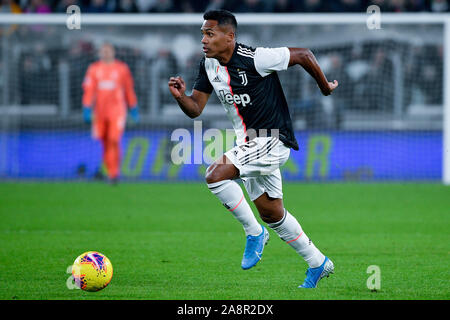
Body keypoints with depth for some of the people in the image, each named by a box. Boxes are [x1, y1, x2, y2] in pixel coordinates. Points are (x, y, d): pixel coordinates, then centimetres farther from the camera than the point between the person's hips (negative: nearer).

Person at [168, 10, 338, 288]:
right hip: (249, 144, 9)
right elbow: (195, 109, 5)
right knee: (272, 213, 15)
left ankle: (254, 232, -7)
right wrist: (180, 97, -17)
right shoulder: (208, 65, 1)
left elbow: (303, 55, -13)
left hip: (272, 140, -9)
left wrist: (325, 88, -1)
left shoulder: (254, 59, -21)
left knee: (216, 174, -25)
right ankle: (318, 264, 31)